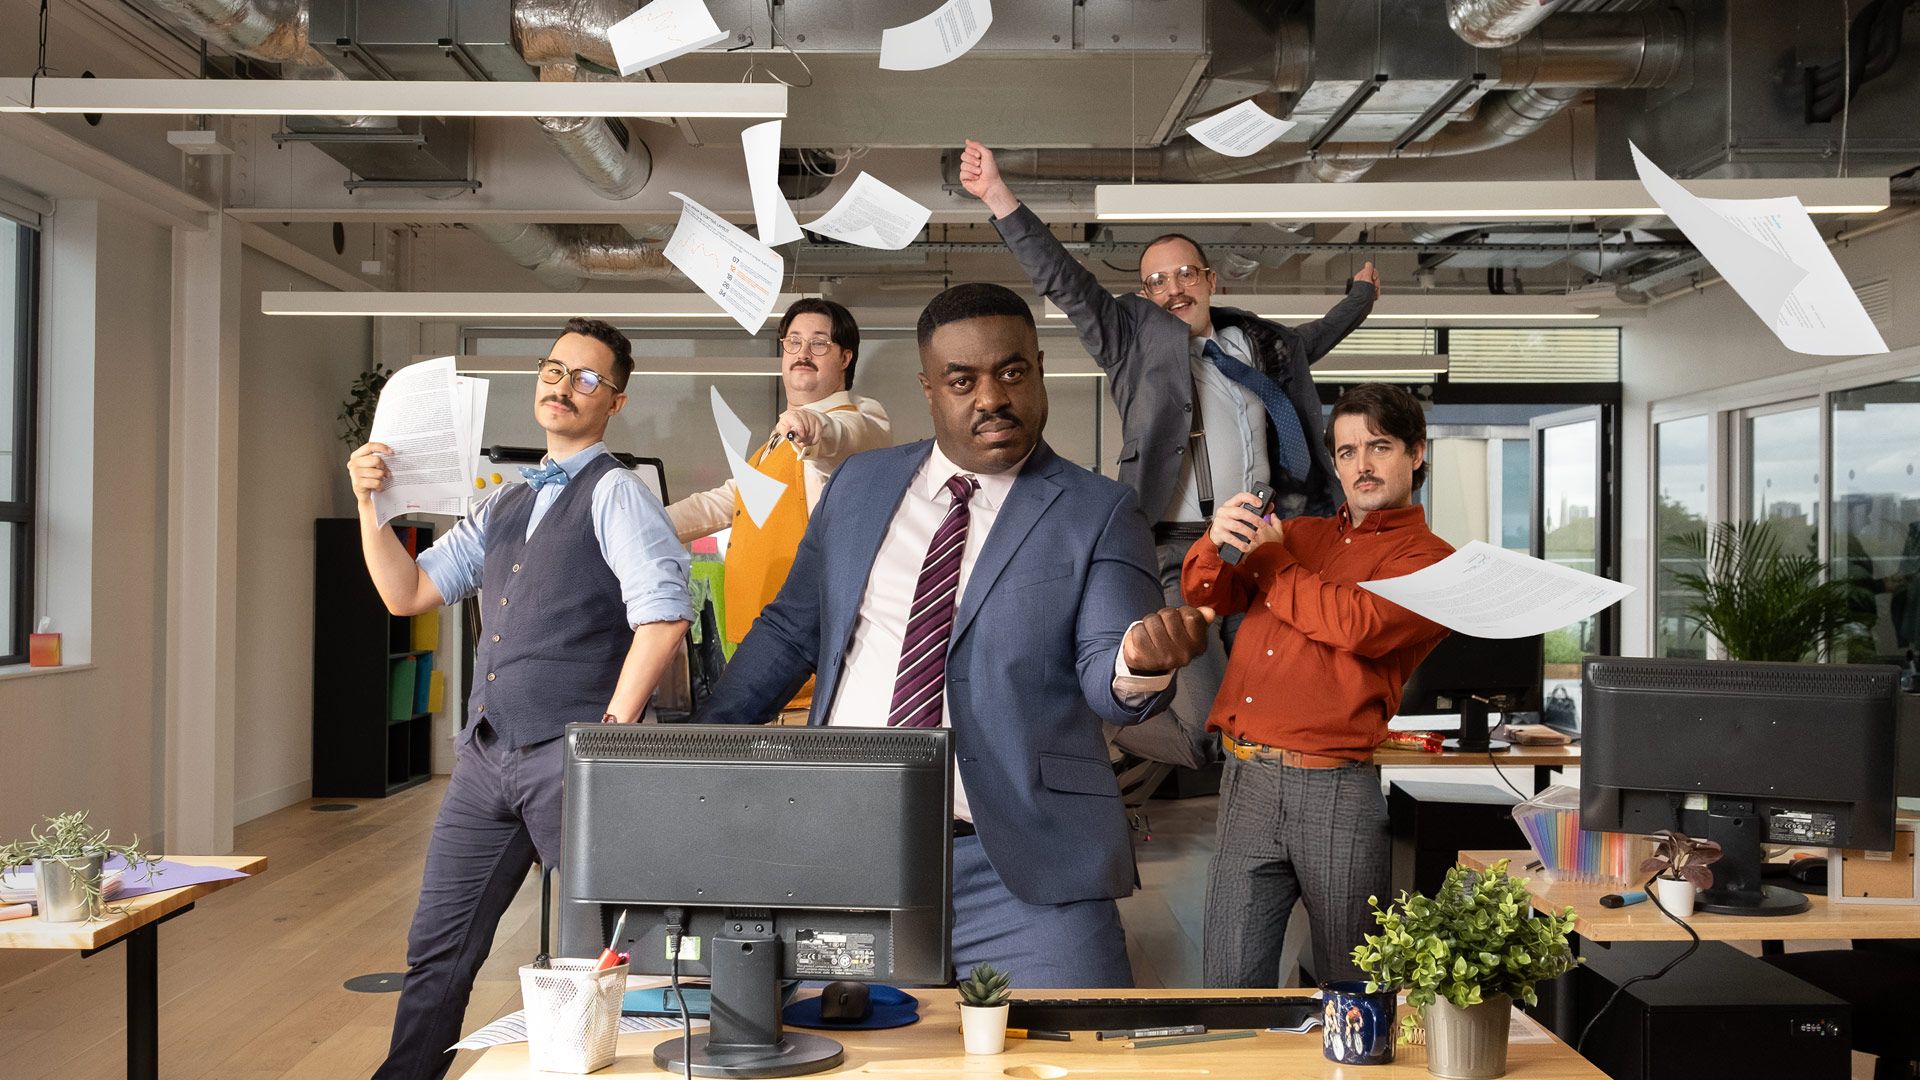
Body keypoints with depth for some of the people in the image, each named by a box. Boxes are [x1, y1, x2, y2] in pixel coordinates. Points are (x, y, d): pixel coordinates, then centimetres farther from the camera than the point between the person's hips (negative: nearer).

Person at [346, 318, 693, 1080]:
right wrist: (371, 505, 4)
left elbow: (662, 616, -15)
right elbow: (408, 592, 17)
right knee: (437, 949, 12)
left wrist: (611, 731, -15)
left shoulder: (615, 493, -4)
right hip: (487, 753, 7)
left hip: (571, 754, -7)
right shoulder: (505, 506, 18)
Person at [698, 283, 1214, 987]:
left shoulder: (1098, 513, 0)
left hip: (1022, 874, -3)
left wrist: (1141, 661, -31)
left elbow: (1103, 678, -9)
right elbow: (790, 631, 18)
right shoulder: (860, 486, 11)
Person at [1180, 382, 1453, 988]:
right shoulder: (1299, 534, 21)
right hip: (1246, 779, 4)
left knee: (1352, 986, 6)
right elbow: (1206, 595, 15)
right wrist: (1216, 543, -8)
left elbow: (1358, 624, -13)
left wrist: (1272, 562, 1)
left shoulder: (1429, 560, 4)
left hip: (1335, 791, -4)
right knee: (1229, 983, 2)